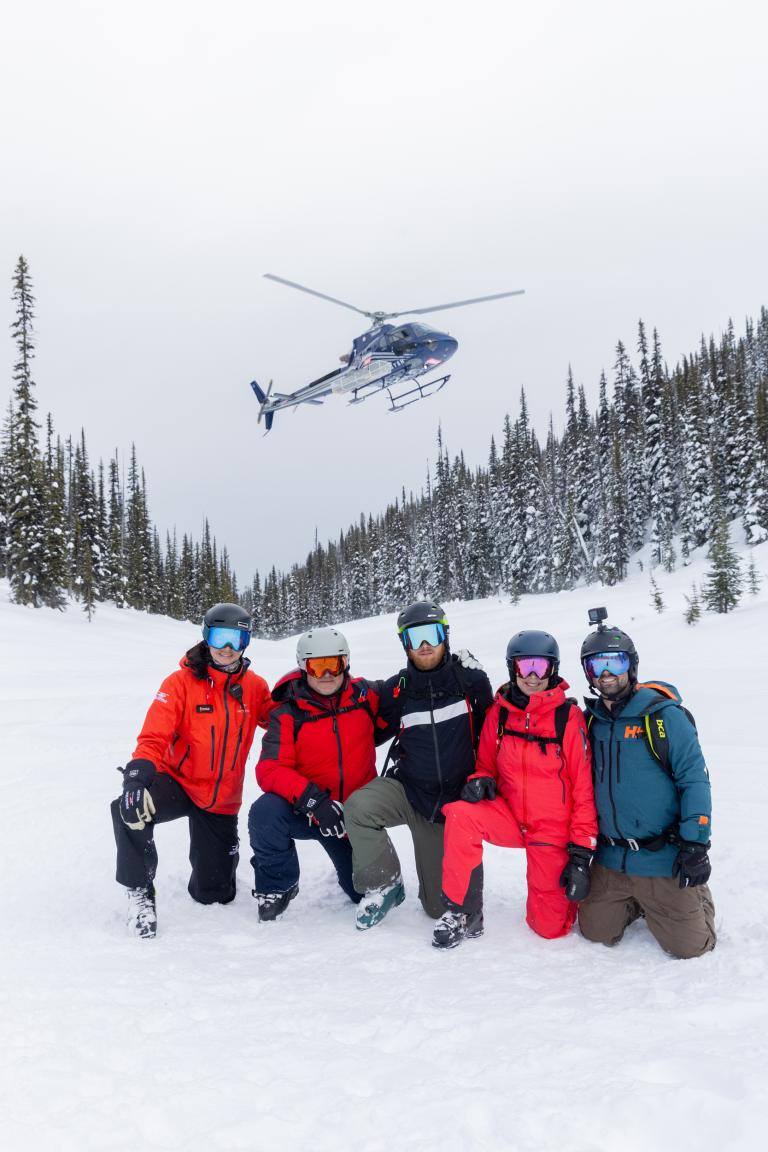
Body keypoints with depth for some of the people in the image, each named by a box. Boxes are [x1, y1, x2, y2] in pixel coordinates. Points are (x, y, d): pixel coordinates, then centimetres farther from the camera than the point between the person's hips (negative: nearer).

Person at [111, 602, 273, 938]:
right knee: (131, 809, -36)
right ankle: (140, 890, -11)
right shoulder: (182, 681, -13)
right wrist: (139, 774, -39)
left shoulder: (255, 687, -3)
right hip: (178, 782, -2)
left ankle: (208, 871, 47)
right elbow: (154, 736, -22)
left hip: (222, 799, 3)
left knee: (215, 895, 8)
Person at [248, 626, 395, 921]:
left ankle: (350, 871, 44)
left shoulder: (366, 695, -7)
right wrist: (313, 799, -35)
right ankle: (277, 886, -4)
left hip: (356, 813, 2)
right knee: (265, 813, -32)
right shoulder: (288, 714, -14)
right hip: (303, 809, -2)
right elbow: (270, 770, -22)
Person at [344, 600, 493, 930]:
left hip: (456, 801, -1)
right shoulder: (395, 690, -5)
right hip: (408, 790, 1)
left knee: (442, 906, 5)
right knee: (358, 807, -31)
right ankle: (385, 886, -8)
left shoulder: (471, 680, -8)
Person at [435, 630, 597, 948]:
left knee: (550, 928, -1)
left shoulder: (569, 716, -12)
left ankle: (561, 894, 34)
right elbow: (487, 764, 12)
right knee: (460, 815, -28)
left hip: (554, 831, -2)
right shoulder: (499, 713, -2)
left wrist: (581, 852, -12)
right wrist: (480, 779, -13)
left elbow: (584, 788, -9)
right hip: (509, 815, 3)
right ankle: (464, 913, -11)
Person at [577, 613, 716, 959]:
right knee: (596, 932, 9)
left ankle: (696, 895, 31)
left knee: (688, 946, 1)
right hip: (610, 861, 5)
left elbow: (694, 781, -13)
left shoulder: (664, 716, -12)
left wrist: (695, 845, -17)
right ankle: (638, 904, 35)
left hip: (664, 860, -5)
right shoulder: (589, 722, 4)